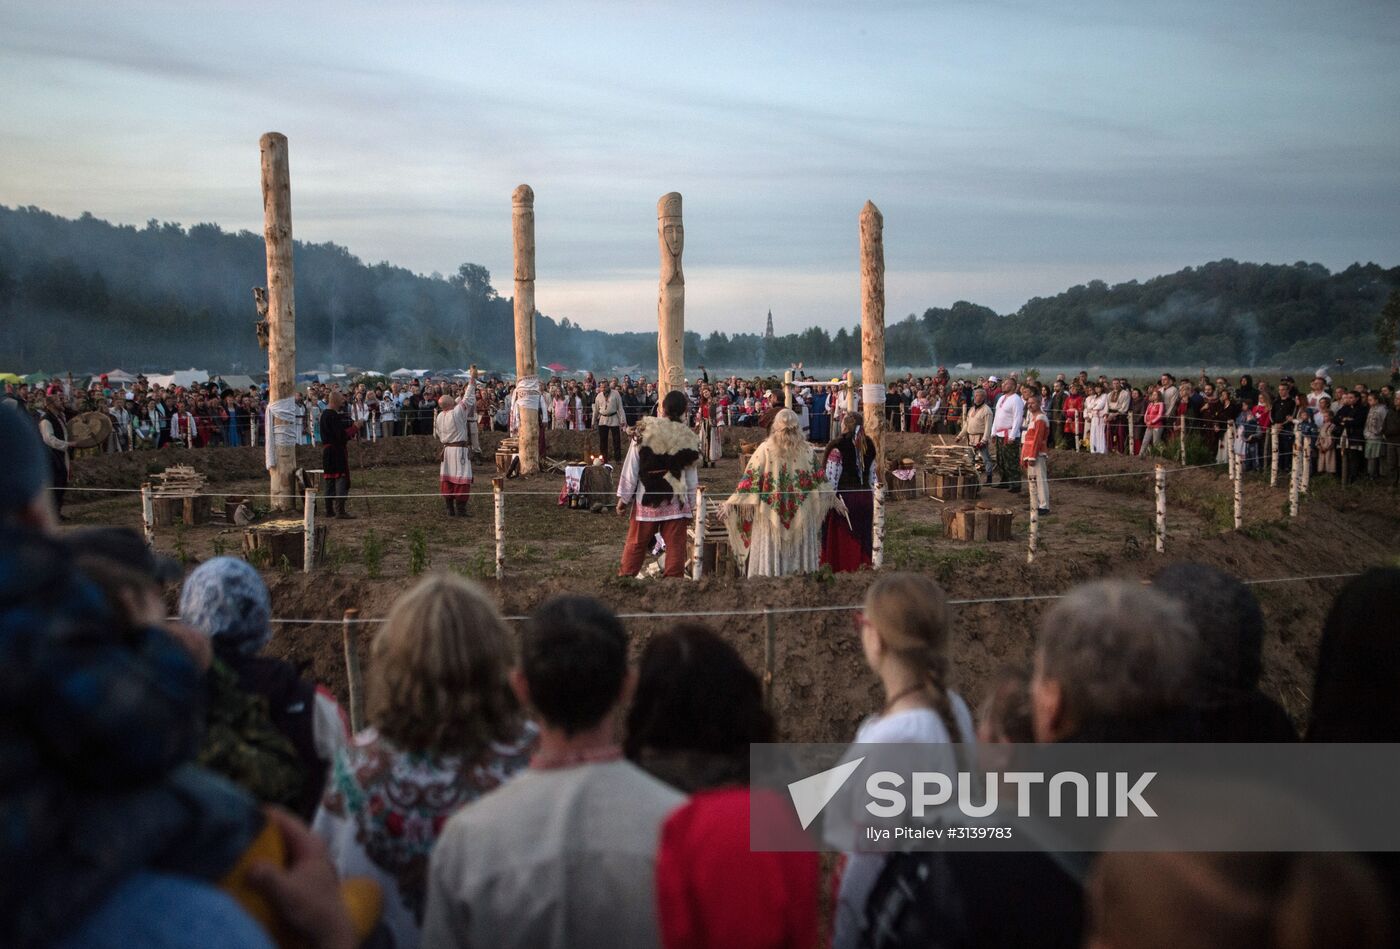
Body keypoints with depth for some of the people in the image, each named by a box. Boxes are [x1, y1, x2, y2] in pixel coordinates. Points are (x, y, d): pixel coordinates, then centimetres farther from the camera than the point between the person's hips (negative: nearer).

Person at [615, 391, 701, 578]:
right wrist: (691, 505, 12)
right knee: (675, 546, 4)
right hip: (677, 501, 1)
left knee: (636, 544, 9)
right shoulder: (688, 438, -2)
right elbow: (691, 477, 3)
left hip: (646, 499, 0)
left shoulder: (644, 431, -6)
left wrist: (623, 497, 3)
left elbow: (631, 468, -4)